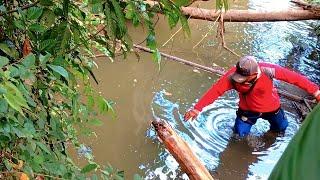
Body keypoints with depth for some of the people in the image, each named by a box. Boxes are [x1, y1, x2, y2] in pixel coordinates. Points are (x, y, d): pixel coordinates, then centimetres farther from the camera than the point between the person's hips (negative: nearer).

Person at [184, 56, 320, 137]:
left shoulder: (268, 70, -38)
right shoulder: (232, 76, -35)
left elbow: (294, 78, -32)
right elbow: (216, 90, -36)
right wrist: (197, 108, -43)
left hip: (271, 107, 1)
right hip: (248, 110, 0)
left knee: (281, 128, 22)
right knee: (239, 134, -2)